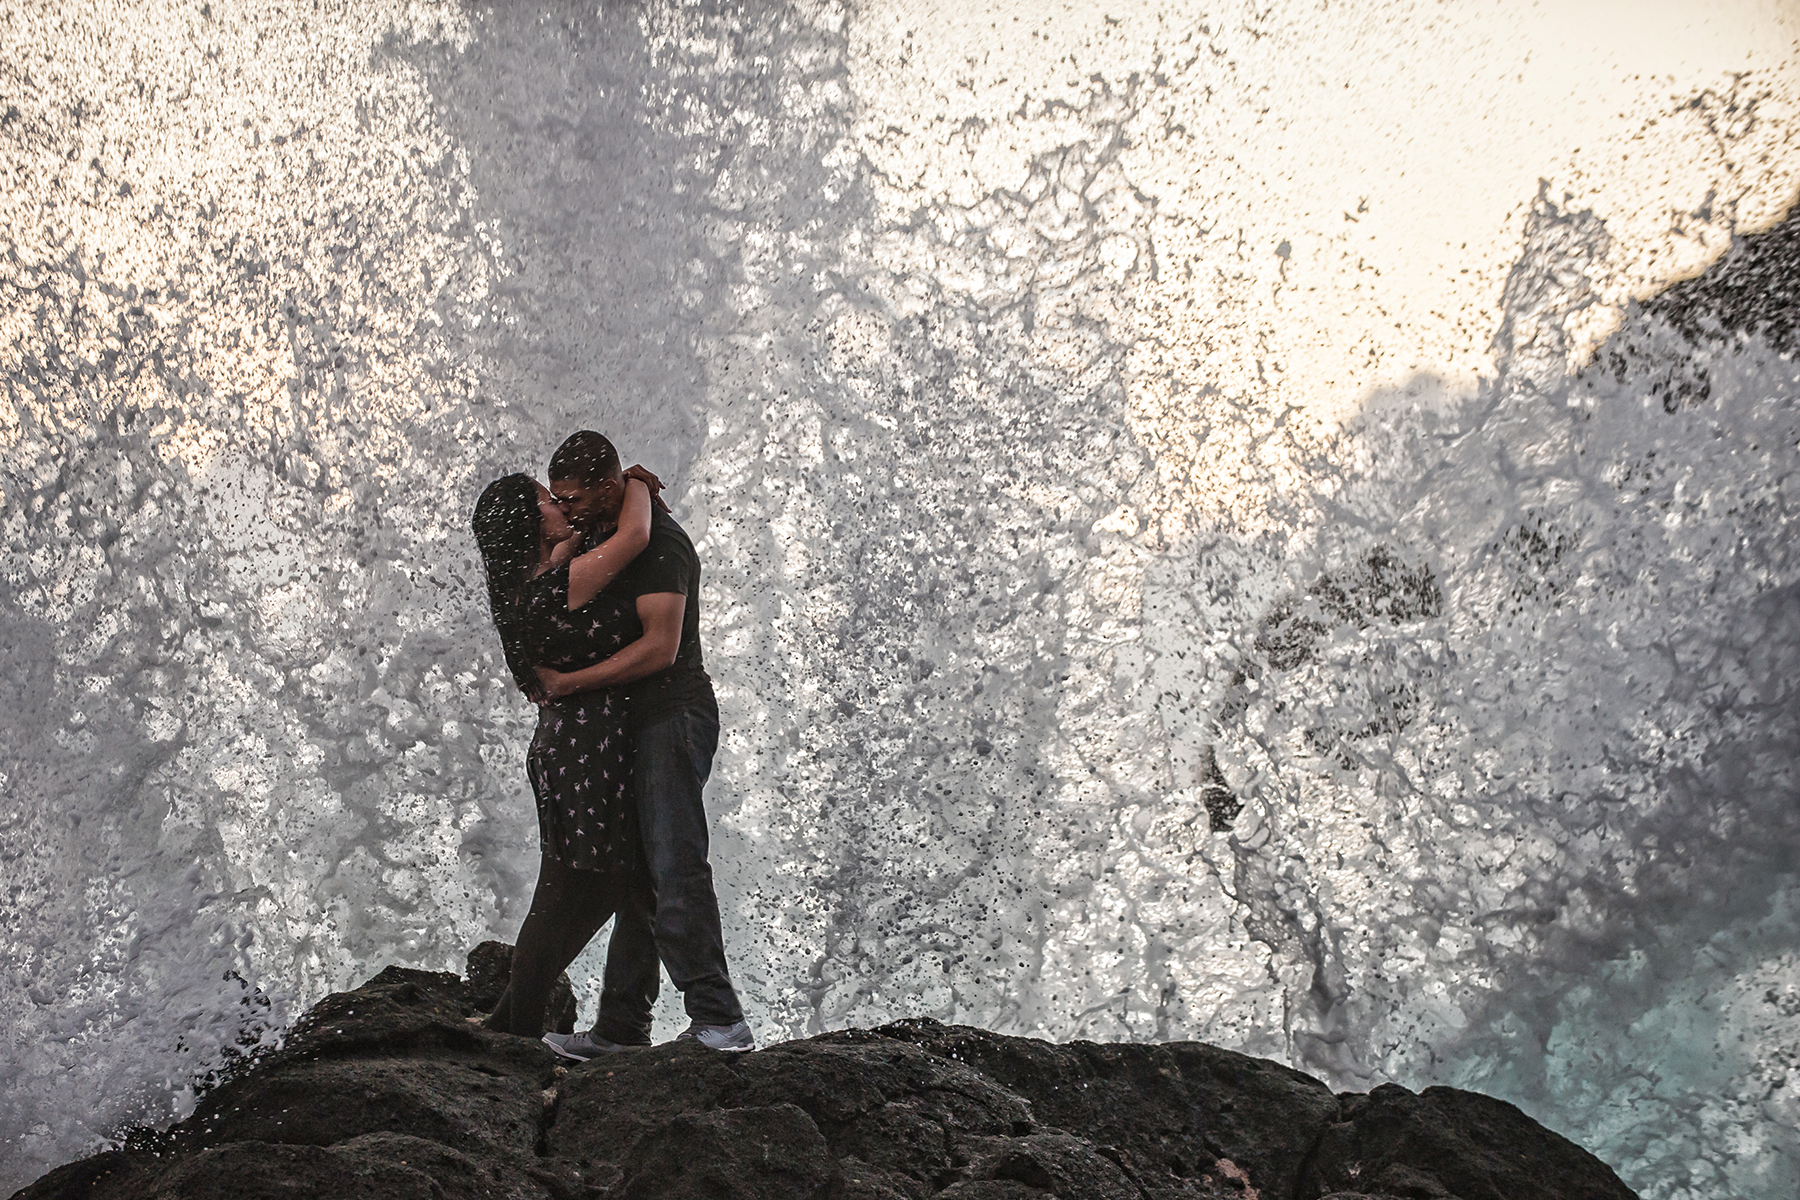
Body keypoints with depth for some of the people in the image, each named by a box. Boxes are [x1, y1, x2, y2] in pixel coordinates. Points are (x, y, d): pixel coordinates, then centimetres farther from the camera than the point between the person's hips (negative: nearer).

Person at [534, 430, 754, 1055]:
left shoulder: (658, 543, -13)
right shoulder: (606, 536, 19)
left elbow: (660, 647, -23)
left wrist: (570, 682, -18)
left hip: (673, 719, -10)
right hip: (642, 724, 10)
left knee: (676, 872, -17)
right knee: (640, 878, 9)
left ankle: (719, 1021, -19)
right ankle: (621, 1027, 11)